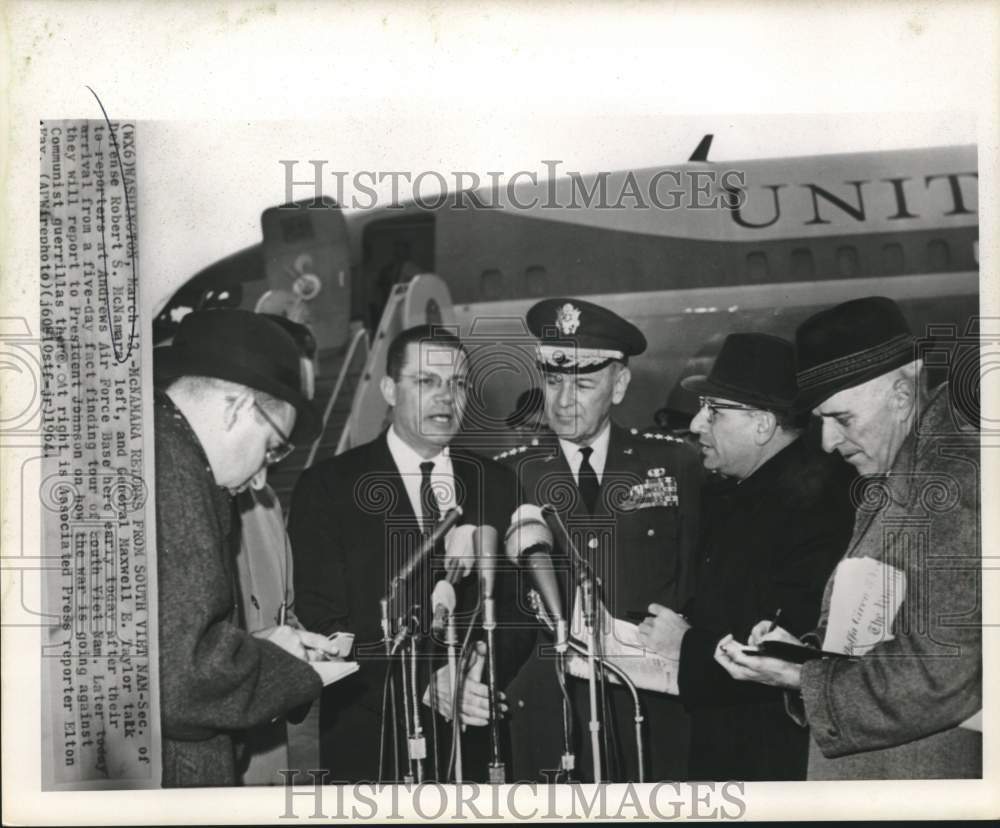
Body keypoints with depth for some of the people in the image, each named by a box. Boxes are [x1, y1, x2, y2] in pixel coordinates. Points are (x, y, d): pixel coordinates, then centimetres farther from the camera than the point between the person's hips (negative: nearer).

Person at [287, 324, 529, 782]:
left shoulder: (496, 484, 4)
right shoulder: (327, 486, -6)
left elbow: (518, 604, 3)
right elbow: (323, 621, -11)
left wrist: (489, 666, -17)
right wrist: (425, 681, -21)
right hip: (368, 739, -3)